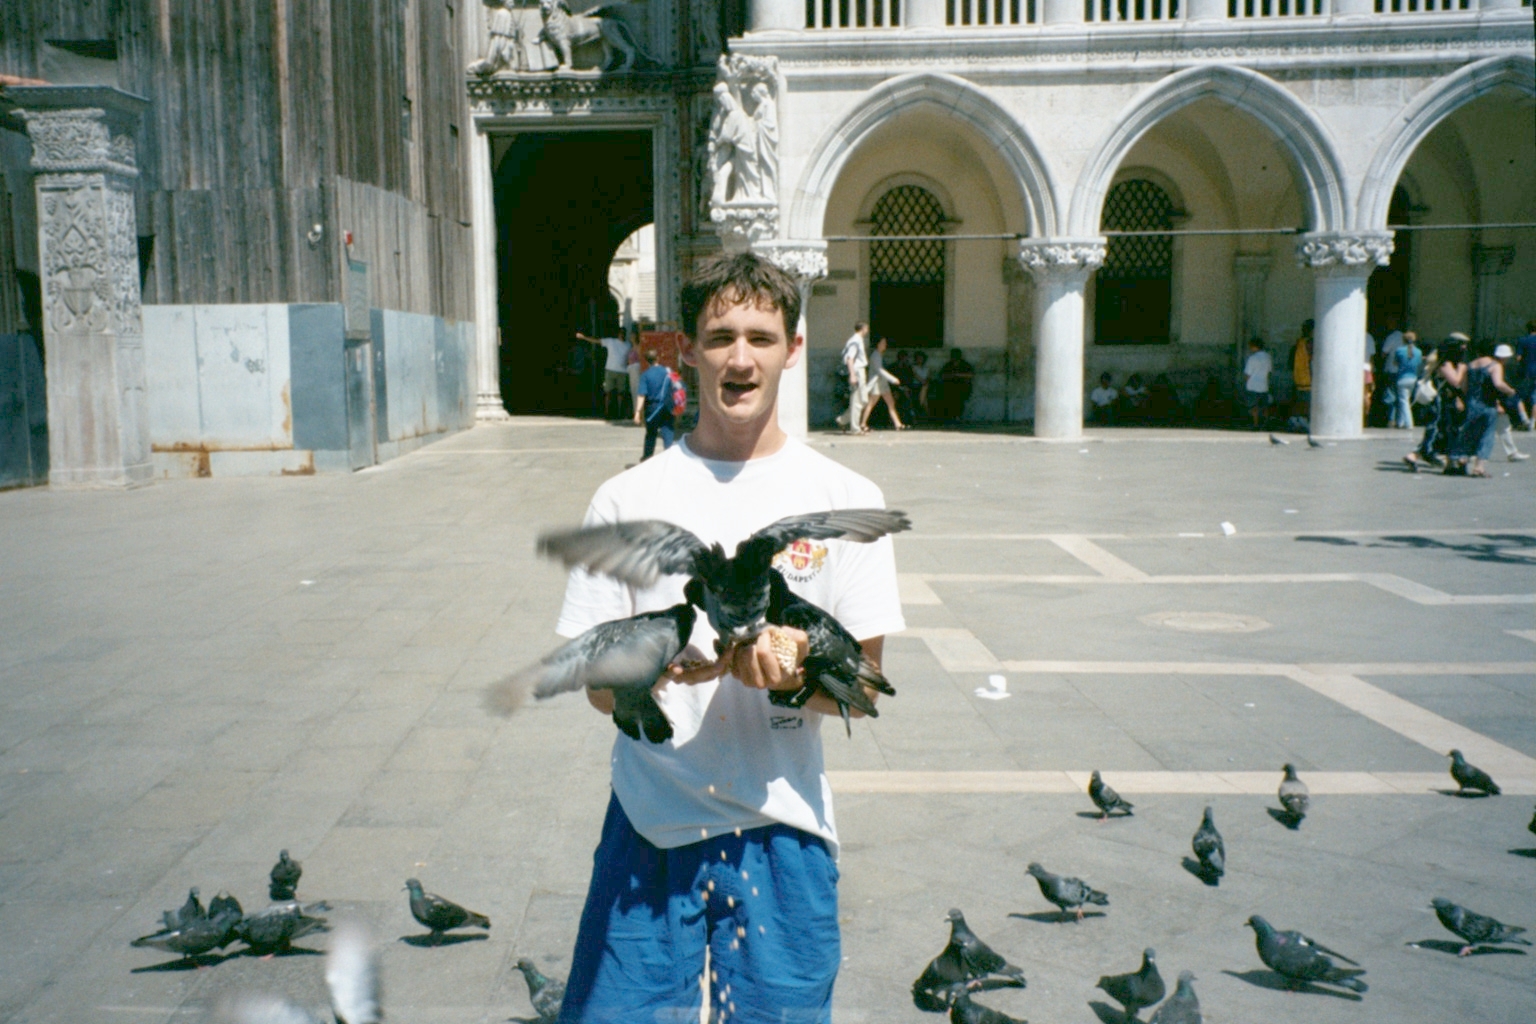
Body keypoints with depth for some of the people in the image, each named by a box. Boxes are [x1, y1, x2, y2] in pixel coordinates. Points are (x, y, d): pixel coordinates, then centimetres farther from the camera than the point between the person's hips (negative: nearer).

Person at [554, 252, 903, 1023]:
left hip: (780, 821, 0)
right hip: (652, 816, 0)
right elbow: (600, 687, 0)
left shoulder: (844, 498, -1)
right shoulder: (627, 497, 0)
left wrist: (793, 675, -22)